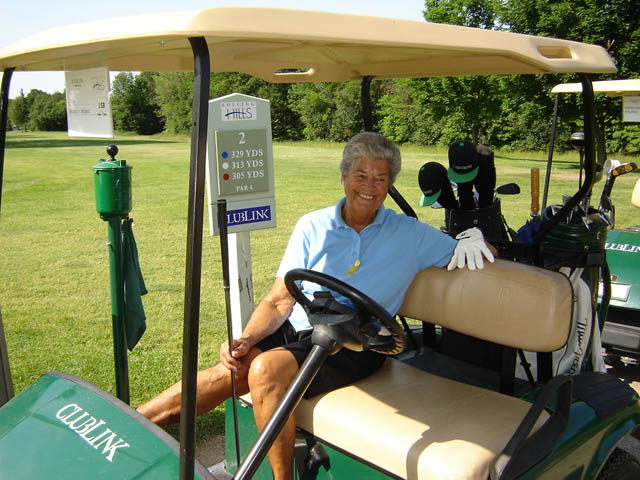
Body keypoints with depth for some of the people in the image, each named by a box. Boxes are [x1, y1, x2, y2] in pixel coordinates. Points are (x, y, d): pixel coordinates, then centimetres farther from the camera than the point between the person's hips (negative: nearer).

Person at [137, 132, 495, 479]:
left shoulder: (410, 234, 7)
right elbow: (279, 300, 7)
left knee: (268, 368, -29)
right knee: (230, 370, -23)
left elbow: (485, 254, 15)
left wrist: (472, 237, -9)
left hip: (353, 345, -3)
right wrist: (246, 340, -11)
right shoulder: (314, 226, 11)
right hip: (296, 330, 3)